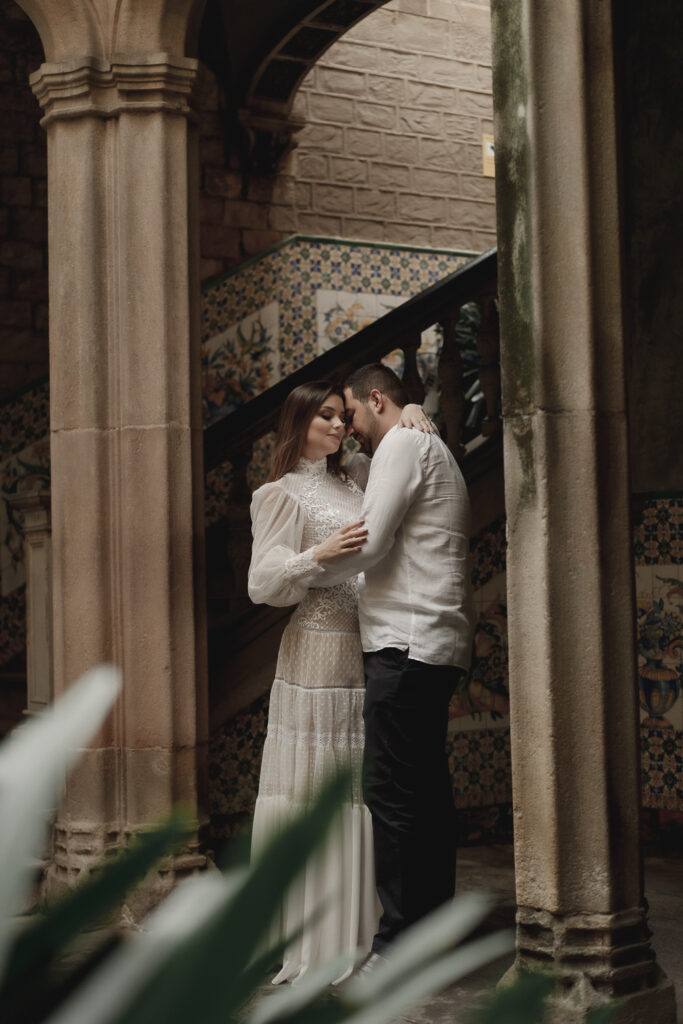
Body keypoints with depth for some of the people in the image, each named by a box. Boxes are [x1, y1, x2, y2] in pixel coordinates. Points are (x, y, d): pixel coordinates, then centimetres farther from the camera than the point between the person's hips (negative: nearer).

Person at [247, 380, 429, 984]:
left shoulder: (355, 480, 17)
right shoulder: (284, 494, 0)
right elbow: (263, 584, -7)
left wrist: (410, 413, 9)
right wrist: (319, 556, -22)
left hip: (367, 653, 6)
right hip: (319, 653, -6)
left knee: (361, 789, 5)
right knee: (314, 790, -6)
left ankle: (357, 932, 11)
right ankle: (309, 942, 0)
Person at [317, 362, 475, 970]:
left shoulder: (404, 443, -6)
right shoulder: (435, 450, 25)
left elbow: (368, 543, -13)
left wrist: (308, 573, 1)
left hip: (406, 643, -10)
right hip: (437, 645, 10)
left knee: (391, 791, -10)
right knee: (427, 787, 12)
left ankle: (399, 944, -8)